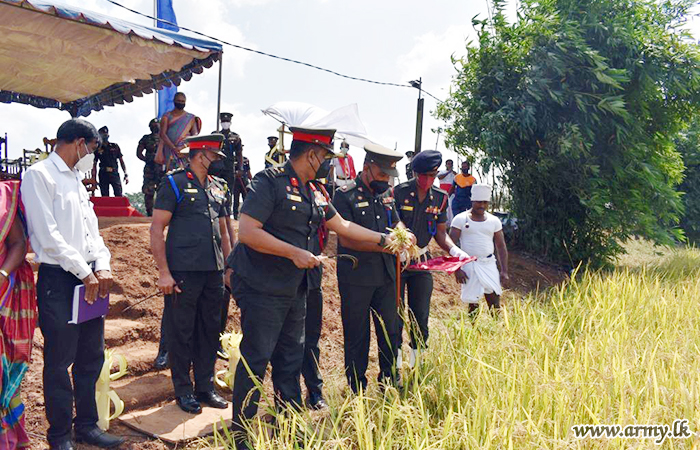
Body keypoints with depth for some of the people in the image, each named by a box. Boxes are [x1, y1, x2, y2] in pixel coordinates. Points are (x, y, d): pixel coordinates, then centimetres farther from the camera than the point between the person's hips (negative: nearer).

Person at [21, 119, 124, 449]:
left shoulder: (76, 180, 18)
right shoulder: (39, 175, -8)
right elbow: (48, 236, -16)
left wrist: (102, 267, 0)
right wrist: (85, 273, -14)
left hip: (90, 280, 8)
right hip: (58, 281, -8)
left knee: (92, 357, 14)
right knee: (59, 362, 3)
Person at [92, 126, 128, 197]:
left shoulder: (115, 147, 11)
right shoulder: (98, 149, 9)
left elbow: (121, 161, 11)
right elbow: (94, 164, 11)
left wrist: (126, 174, 3)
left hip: (114, 174, 0)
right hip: (103, 175, 1)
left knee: (119, 196, -11)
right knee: (105, 198, 0)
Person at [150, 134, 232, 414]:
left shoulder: (218, 187, 15)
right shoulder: (175, 183, -4)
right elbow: (156, 230, -8)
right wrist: (164, 273, -13)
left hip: (213, 272, 6)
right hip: (183, 272, -6)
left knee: (210, 330, 11)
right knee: (182, 332, 3)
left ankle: (205, 386, 25)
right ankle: (183, 391, 18)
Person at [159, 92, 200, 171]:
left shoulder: (191, 118, 14)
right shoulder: (167, 117, 10)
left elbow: (195, 134, 6)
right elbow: (162, 134, -1)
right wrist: (174, 148, -15)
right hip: (170, 149, 0)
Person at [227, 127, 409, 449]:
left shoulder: (315, 192, 11)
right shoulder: (269, 182, -15)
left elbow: (342, 225, 19)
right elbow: (247, 231, -22)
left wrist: (384, 239, 19)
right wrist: (294, 253, -23)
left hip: (295, 290, 8)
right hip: (262, 290, -8)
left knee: (291, 359, 16)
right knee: (256, 359, 0)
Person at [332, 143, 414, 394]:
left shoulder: (386, 194, 9)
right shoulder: (345, 196, -11)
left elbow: (396, 222, 20)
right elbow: (345, 239, -18)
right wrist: (383, 245, -24)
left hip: (386, 275, 6)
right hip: (356, 278, -6)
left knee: (390, 330, 14)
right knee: (357, 335, 8)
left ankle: (391, 380, 32)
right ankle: (357, 389, 24)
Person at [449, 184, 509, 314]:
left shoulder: (494, 221, 8)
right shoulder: (460, 219, -2)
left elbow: (501, 247, 11)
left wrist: (504, 271, 3)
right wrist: (456, 269, -12)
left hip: (489, 264, 3)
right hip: (469, 266, -2)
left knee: (495, 302, -3)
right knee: (473, 304, 2)